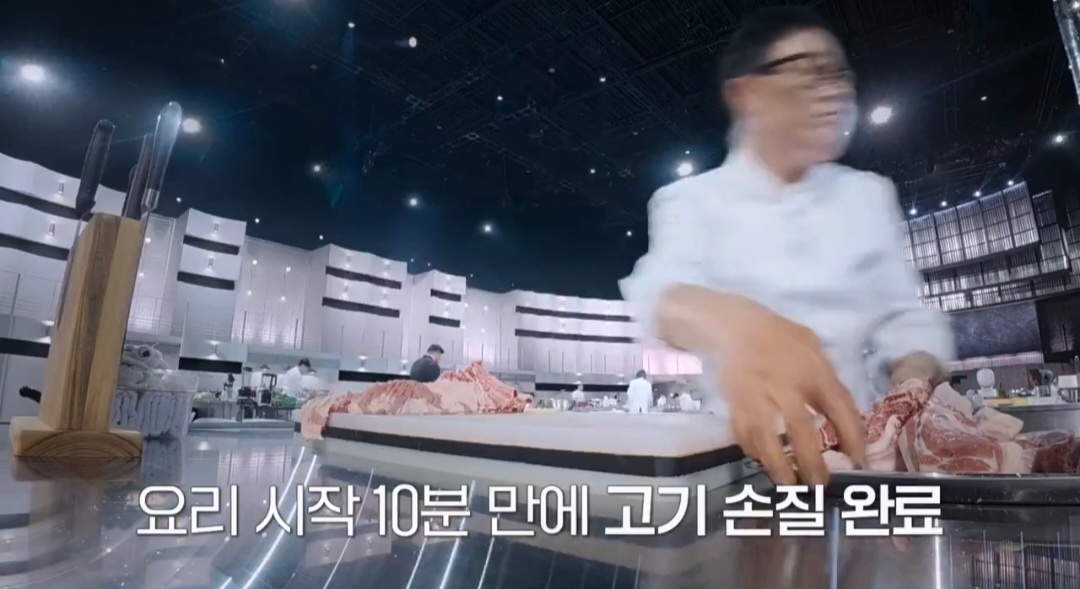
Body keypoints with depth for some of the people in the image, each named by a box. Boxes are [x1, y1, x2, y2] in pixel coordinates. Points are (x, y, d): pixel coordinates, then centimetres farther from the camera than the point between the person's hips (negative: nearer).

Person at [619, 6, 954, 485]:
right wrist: (733, 323, -45)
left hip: (853, 440, 3)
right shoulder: (694, 198, -2)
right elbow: (664, 290, -22)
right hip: (740, 447, -2)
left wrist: (916, 378, -14)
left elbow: (900, 315, 8)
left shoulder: (869, 195, 11)